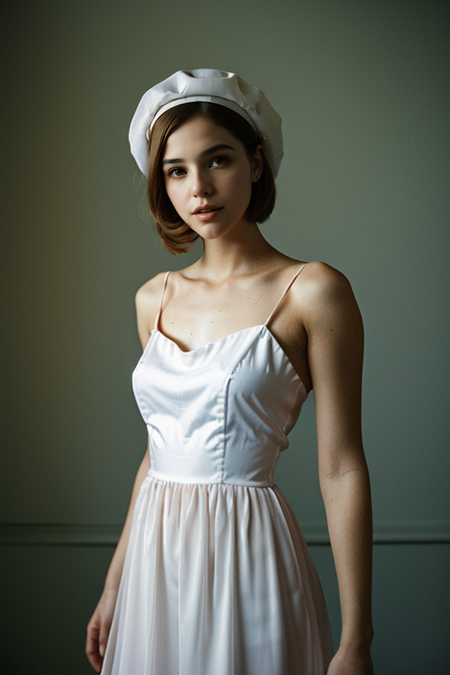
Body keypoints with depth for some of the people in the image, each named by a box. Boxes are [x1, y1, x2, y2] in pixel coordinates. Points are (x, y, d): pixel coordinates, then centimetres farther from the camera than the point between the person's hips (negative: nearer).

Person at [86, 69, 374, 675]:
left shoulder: (312, 291, -10)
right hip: (157, 553, 5)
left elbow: (342, 470, -12)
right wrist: (114, 586, 15)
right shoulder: (154, 299, 7)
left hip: (247, 554, -5)